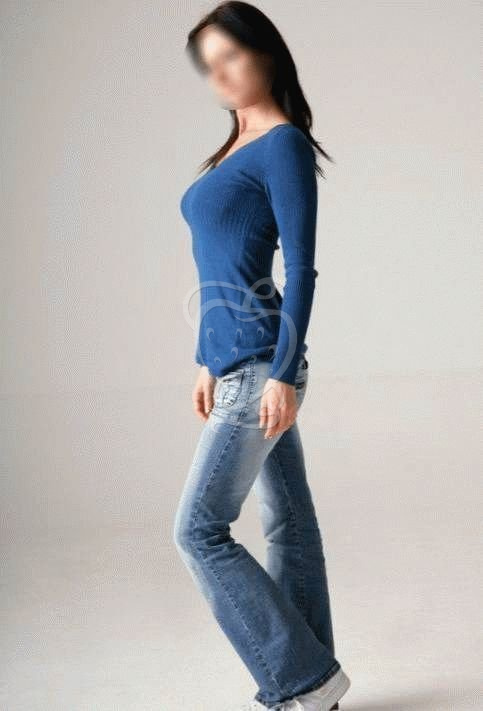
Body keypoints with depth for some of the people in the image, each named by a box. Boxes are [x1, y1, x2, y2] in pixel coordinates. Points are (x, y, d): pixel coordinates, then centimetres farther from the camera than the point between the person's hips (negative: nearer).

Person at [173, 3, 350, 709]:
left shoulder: (284, 145, -10)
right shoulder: (236, 148, 16)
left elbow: (301, 269, -15)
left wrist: (284, 373, -19)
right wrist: (208, 362, 19)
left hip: (260, 361, -9)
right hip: (235, 359, 9)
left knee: (200, 530, -7)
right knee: (287, 520, 11)